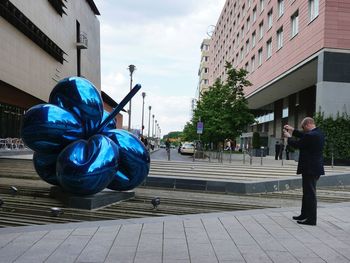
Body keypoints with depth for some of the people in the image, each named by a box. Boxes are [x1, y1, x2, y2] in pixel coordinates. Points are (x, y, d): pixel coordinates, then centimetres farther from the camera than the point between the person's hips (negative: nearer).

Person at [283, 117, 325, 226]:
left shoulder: (310, 135, -22)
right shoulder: (318, 133, 8)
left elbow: (297, 144, -13)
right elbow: (304, 136, 22)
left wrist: (289, 137, 5)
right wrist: (292, 130, 20)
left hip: (310, 169, -10)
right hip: (315, 167, 10)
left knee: (310, 194, -2)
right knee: (307, 193, 19)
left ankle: (311, 219, 7)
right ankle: (304, 215, 30)